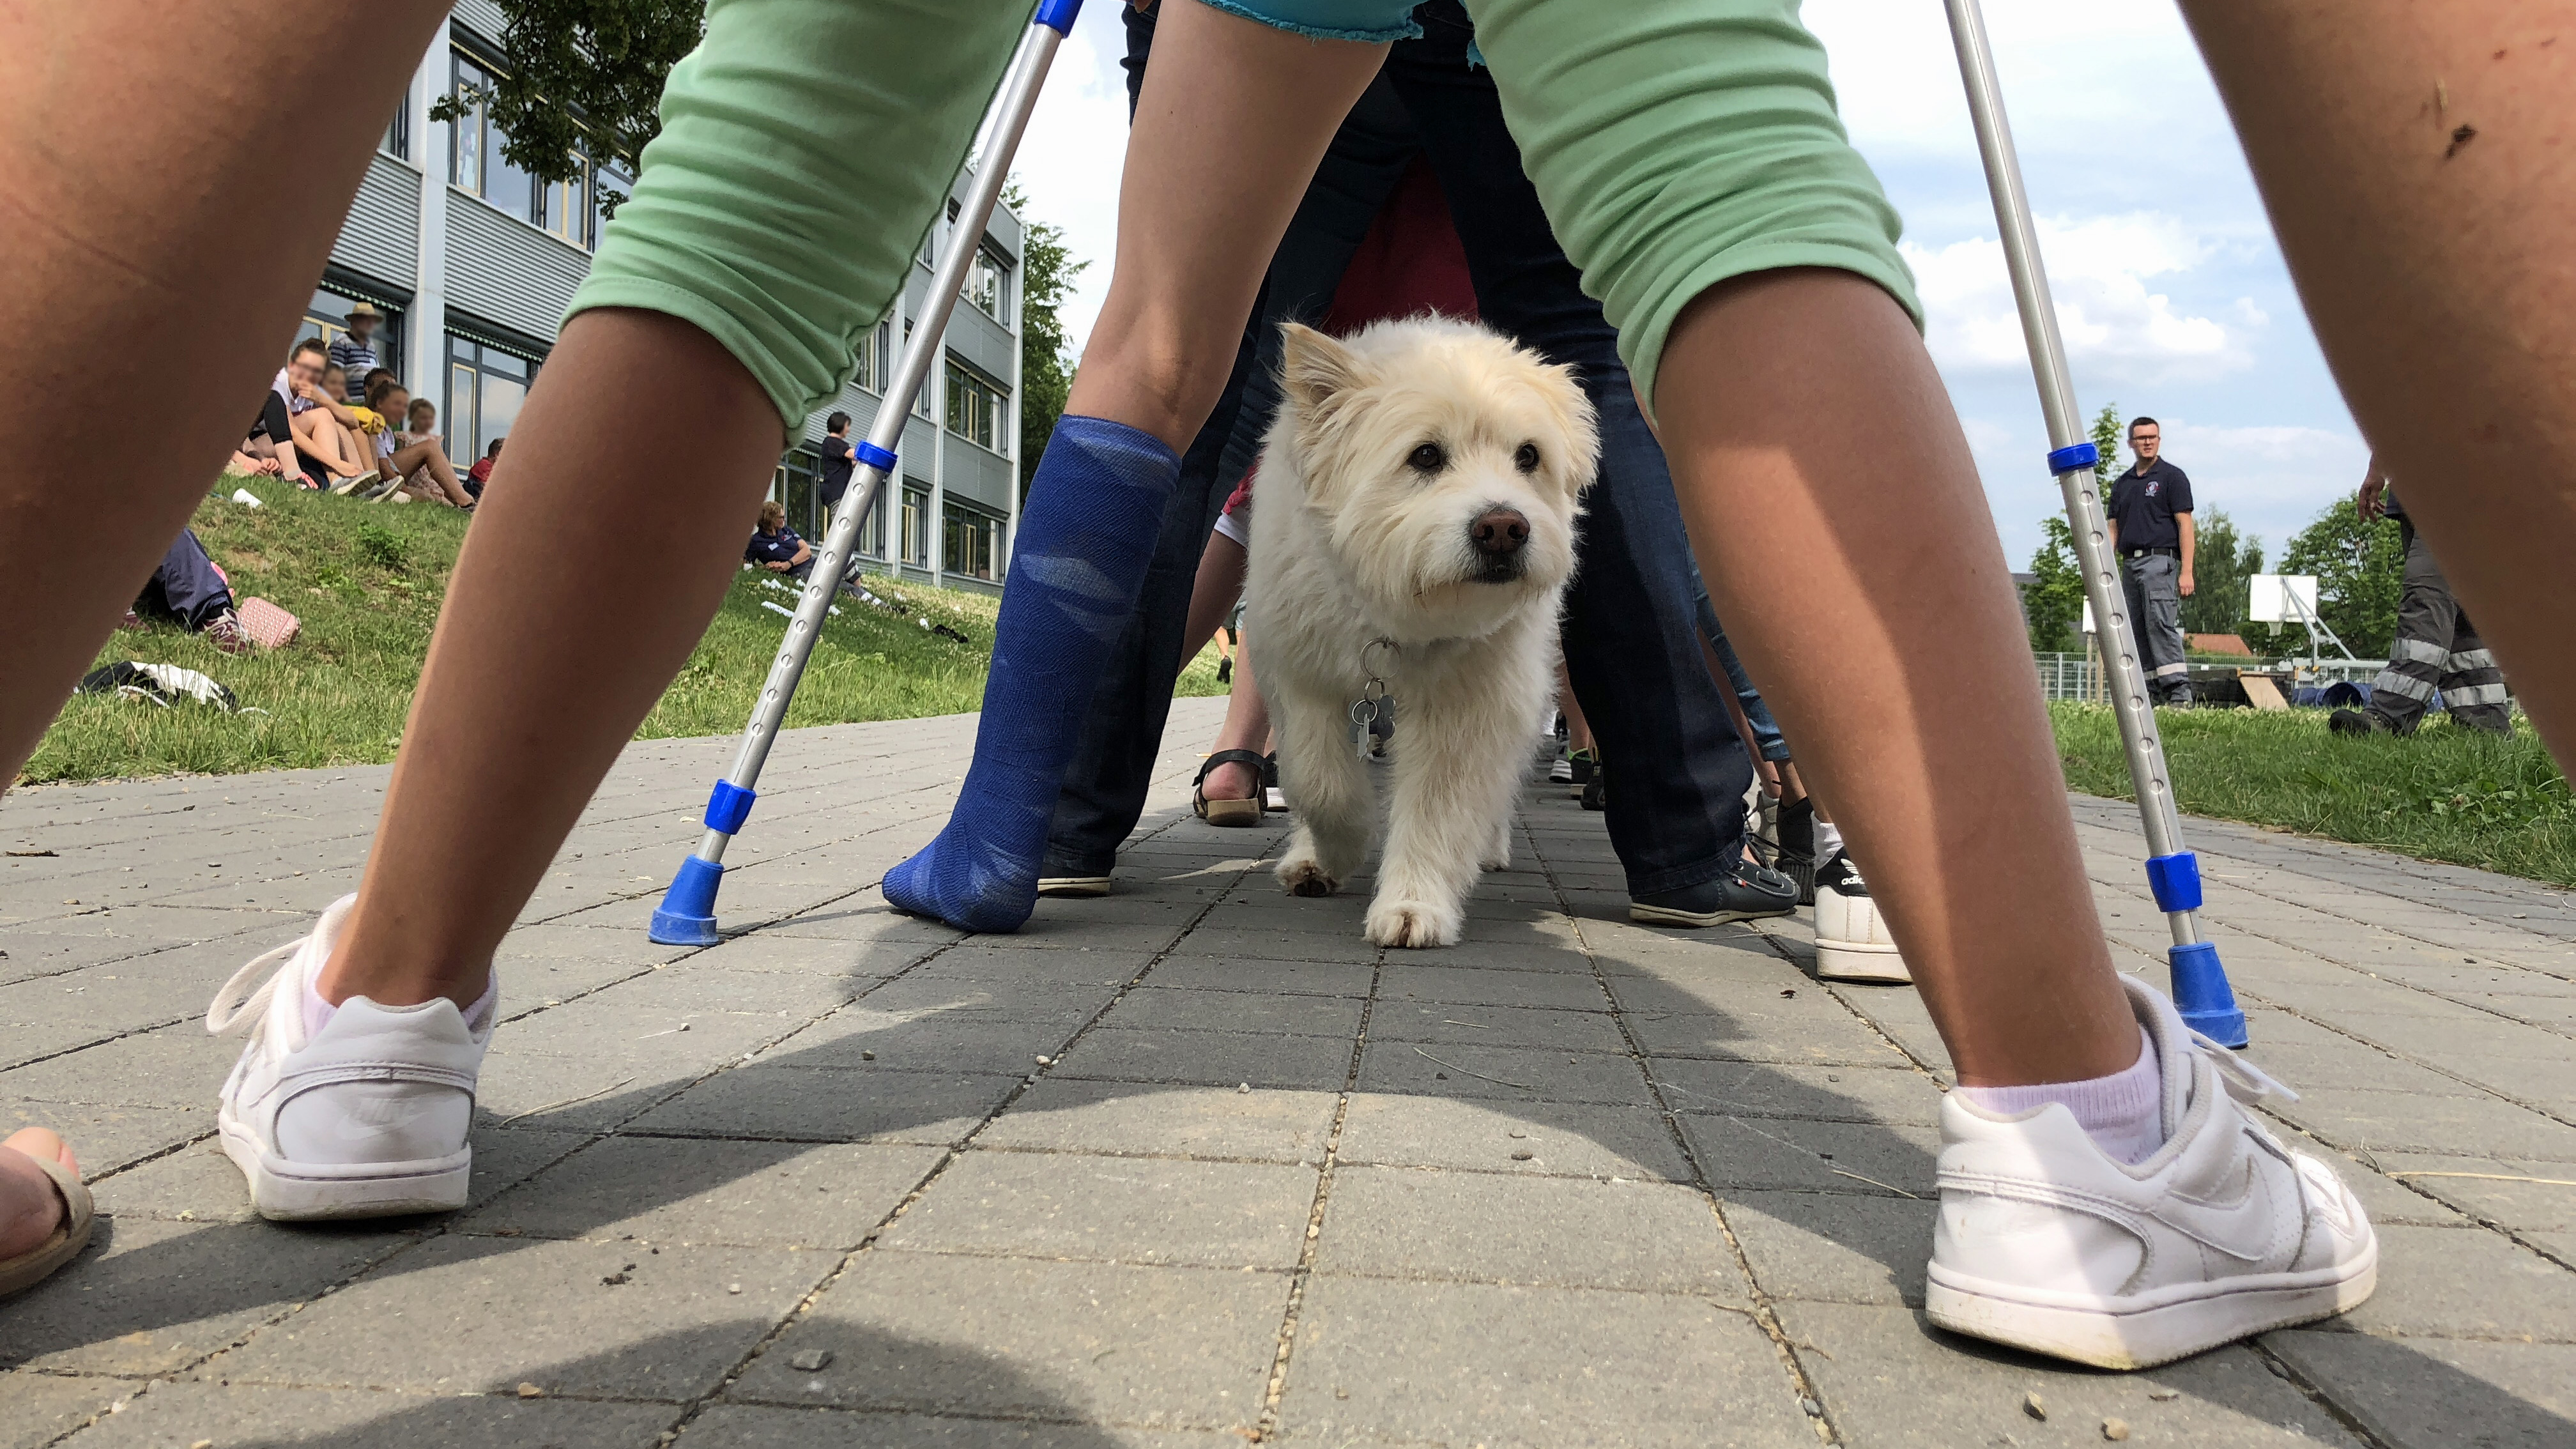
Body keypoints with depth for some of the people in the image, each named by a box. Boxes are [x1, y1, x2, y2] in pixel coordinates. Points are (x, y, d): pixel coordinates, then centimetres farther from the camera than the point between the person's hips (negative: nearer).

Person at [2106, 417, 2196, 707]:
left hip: (2160, 560, -7)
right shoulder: (2122, 484, 19)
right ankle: (2152, 694, 6)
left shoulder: (2172, 477, 2)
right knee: (2137, 632, 4)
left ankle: (2179, 692, -20)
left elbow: (2185, 525, -5)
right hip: (2129, 564, 7)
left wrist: (2186, 572, -13)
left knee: (2161, 624, -17)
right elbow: (2114, 530, 18)